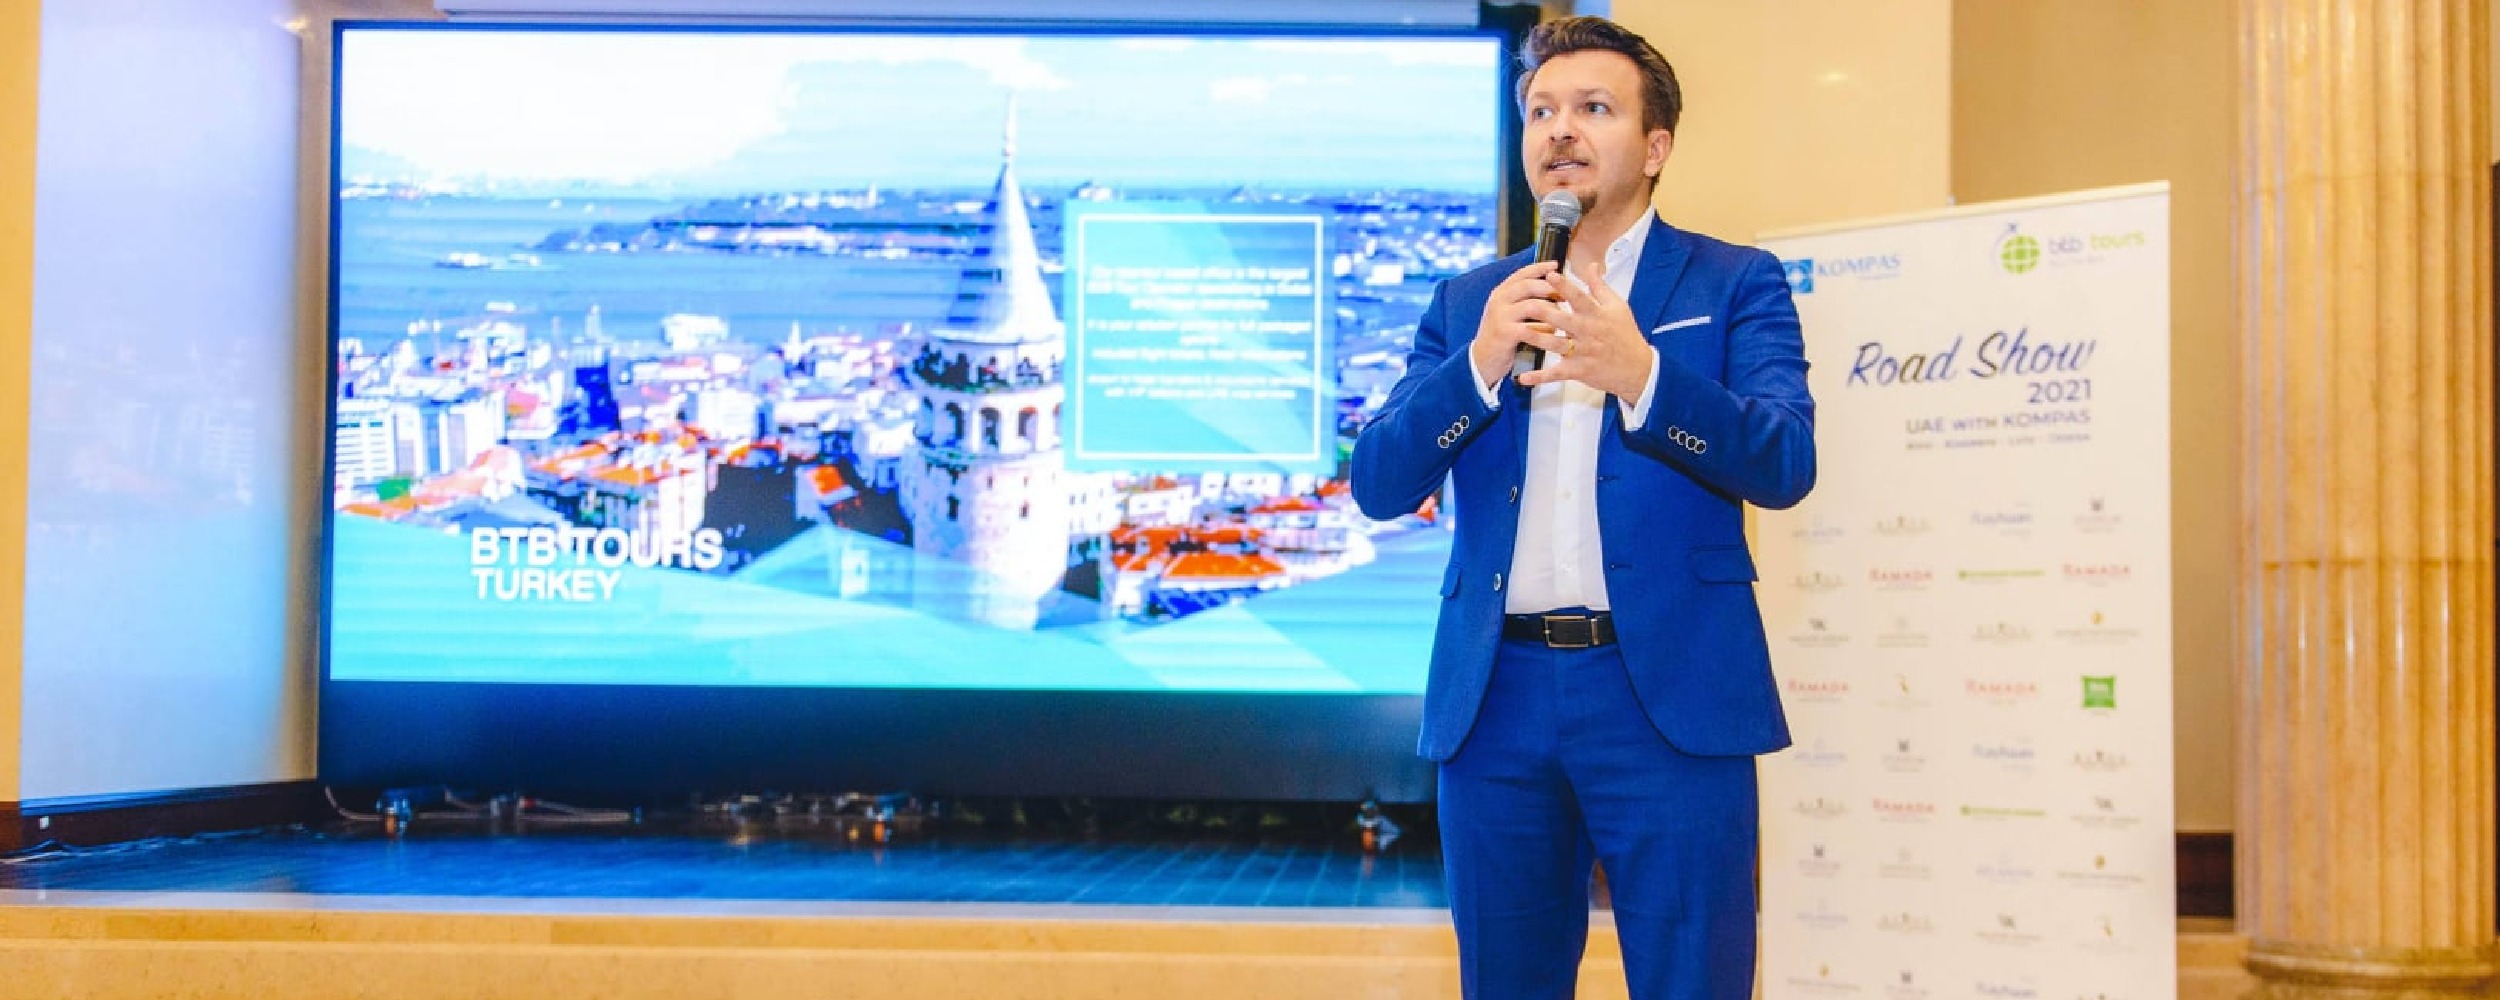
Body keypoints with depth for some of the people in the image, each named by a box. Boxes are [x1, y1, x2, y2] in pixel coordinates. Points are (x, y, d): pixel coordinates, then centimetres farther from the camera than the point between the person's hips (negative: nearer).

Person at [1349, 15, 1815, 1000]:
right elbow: (1378, 485, 4)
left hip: (1668, 694, -3)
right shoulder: (1467, 302, 13)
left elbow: (1784, 464, -10)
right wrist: (1481, 364, -13)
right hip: (1496, 697, 3)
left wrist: (1640, 374, -26)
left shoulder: (1736, 282, 5)